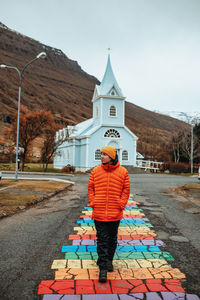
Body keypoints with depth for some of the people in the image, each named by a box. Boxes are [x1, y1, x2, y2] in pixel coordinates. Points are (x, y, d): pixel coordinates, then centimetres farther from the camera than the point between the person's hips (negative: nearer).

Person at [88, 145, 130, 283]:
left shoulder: (123, 172, -3)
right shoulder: (95, 171, 0)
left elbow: (126, 190, 3)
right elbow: (91, 189, 7)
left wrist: (121, 205, -5)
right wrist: (93, 203, -2)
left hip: (115, 214, 0)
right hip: (99, 213, 0)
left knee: (112, 239, 17)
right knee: (102, 240, 2)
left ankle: (109, 260, 38)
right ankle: (103, 268, 10)